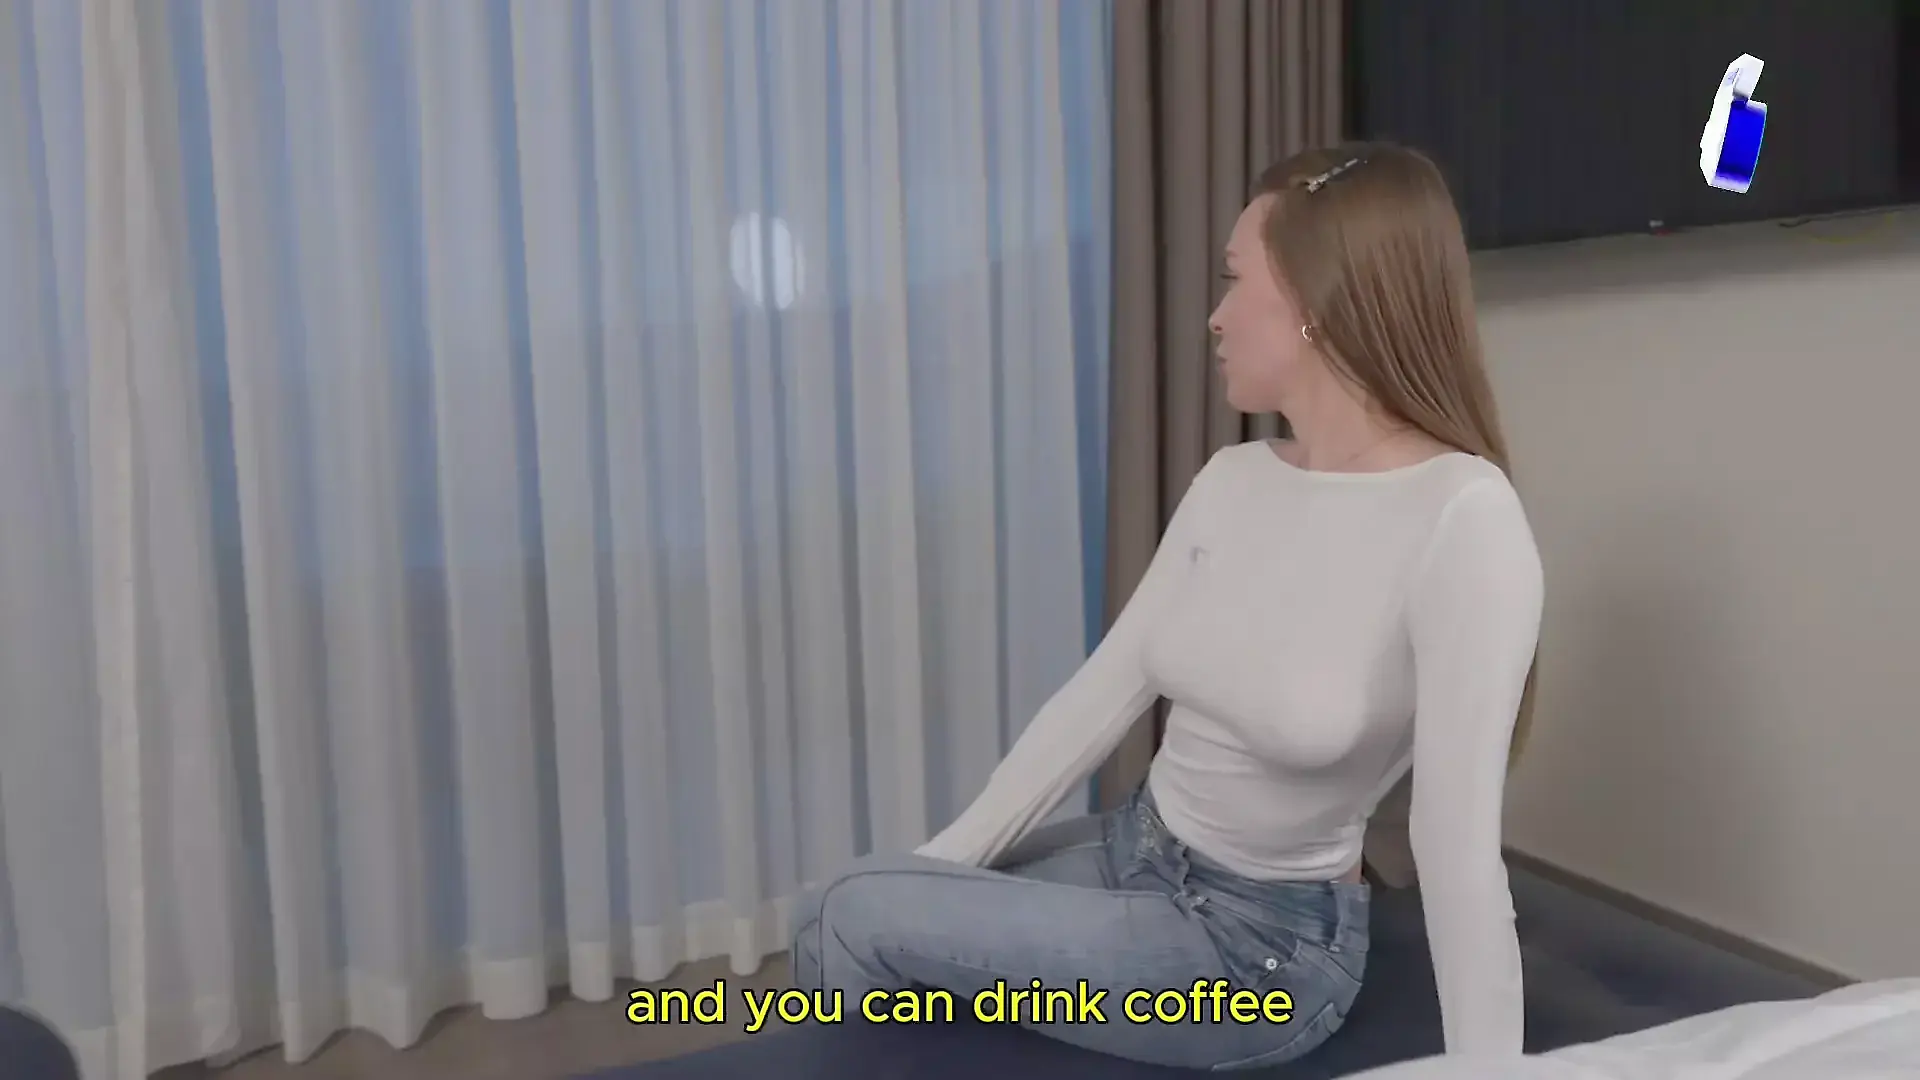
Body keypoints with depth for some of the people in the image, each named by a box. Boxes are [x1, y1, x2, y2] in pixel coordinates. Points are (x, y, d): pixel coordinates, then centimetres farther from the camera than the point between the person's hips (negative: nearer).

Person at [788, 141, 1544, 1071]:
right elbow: (1103, 691, 3)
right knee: (839, 910, 5)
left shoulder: (1462, 522, -25)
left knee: (854, 923, -10)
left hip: (1266, 943, -7)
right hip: (1138, 854, 7)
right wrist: (937, 868, 2)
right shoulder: (1231, 484, -1)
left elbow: (1460, 848, -26)